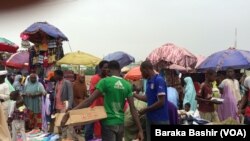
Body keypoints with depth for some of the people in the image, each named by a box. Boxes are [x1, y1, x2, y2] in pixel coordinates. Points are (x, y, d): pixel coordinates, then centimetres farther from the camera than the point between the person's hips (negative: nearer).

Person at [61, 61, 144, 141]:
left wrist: (68, 113, -16)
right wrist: (140, 130, 2)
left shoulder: (105, 81, -10)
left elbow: (89, 101, -16)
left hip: (108, 123, -4)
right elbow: (133, 109, -1)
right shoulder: (127, 85, 2)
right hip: (120, 123, 5)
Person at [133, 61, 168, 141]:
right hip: (150, 119, 9)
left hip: (160, 120, -9)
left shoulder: (159, 80, -16)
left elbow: (161, 102, -21)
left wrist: (145, 110, -15)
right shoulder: (148, 81, 11)